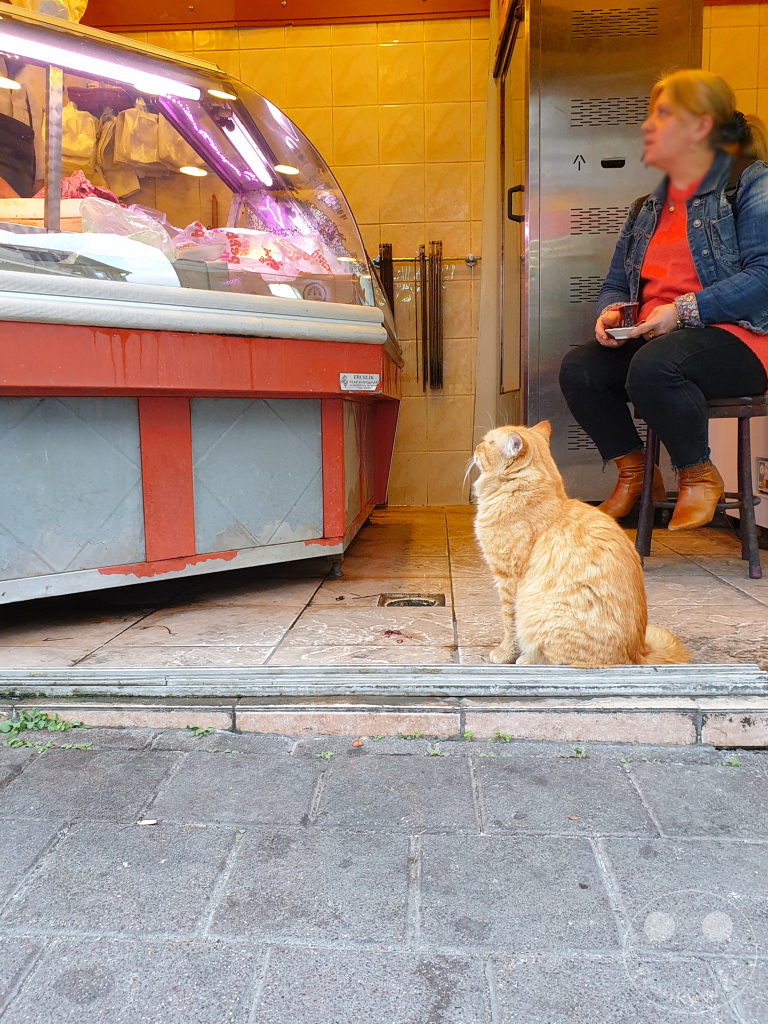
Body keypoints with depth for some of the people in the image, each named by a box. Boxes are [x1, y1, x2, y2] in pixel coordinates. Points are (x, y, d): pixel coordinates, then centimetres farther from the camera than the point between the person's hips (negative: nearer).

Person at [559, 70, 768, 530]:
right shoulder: (648, 209, 20)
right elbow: (617, 282, 22)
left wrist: (683, 311, -22)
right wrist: (610, 311, -2)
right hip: (654, 339, 7)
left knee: (652, 366, -37)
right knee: (578, 368, -18)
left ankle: (700, 475, -12)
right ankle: (633, 471, 0)